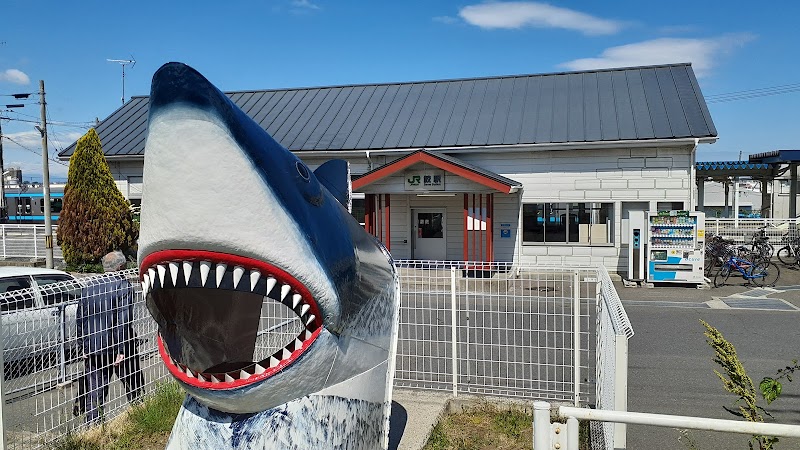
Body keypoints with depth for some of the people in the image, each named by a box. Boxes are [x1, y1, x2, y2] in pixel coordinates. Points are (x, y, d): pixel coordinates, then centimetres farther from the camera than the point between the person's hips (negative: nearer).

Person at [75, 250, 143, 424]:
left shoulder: (88, 287, 6)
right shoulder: (124, 286, -12)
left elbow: (80, 318, 8)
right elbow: (124, 320, -17)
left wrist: (84, 346, 13)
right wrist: (122, 350, -15)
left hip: (93, 349, 5)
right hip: (116, 346, -5)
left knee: (94, 391, 10)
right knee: (133, 385, 12)